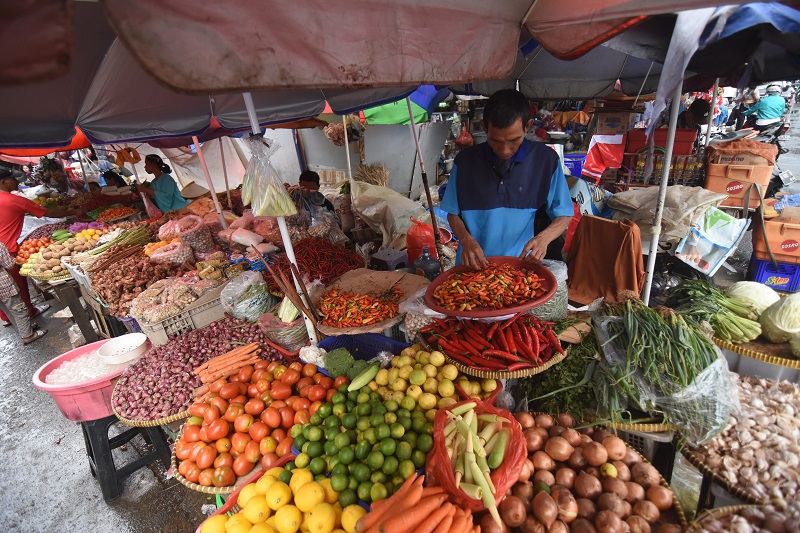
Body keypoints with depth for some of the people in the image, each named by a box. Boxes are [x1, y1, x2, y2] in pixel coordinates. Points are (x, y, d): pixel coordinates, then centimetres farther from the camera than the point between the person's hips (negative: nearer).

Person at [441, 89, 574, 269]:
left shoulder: (546, 160, -2)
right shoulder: (465, 161, -2)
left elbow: (564, 216, 5)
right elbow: (453, 213, 7)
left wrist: (544, 237, -16)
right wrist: (466, 239, -13)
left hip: (521, 262, 0)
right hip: (473, 266, 0)